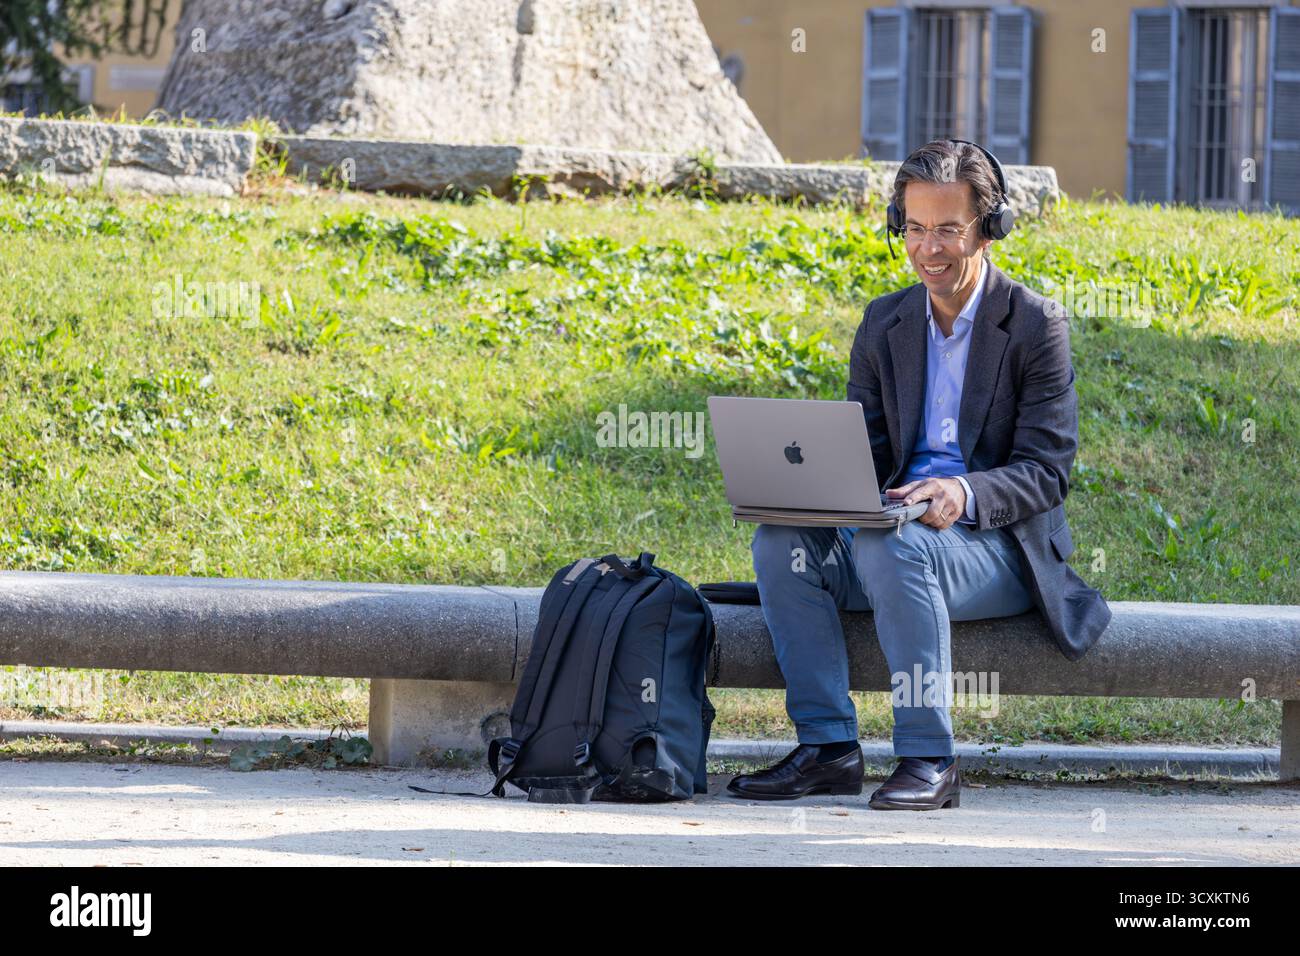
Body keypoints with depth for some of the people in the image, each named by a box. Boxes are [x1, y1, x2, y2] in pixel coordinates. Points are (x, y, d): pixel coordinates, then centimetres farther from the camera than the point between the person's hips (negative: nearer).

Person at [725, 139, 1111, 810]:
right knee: (779, 542, -21)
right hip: (895, 529, 6)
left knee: (890, 547, -36)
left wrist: (966, 493, -29)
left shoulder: (1036, 325, -4)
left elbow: (1046, 471, -9)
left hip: (1000, 546, -5)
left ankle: (928, 760, -29)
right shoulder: (884, 324, 13)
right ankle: (827, 747, -18)